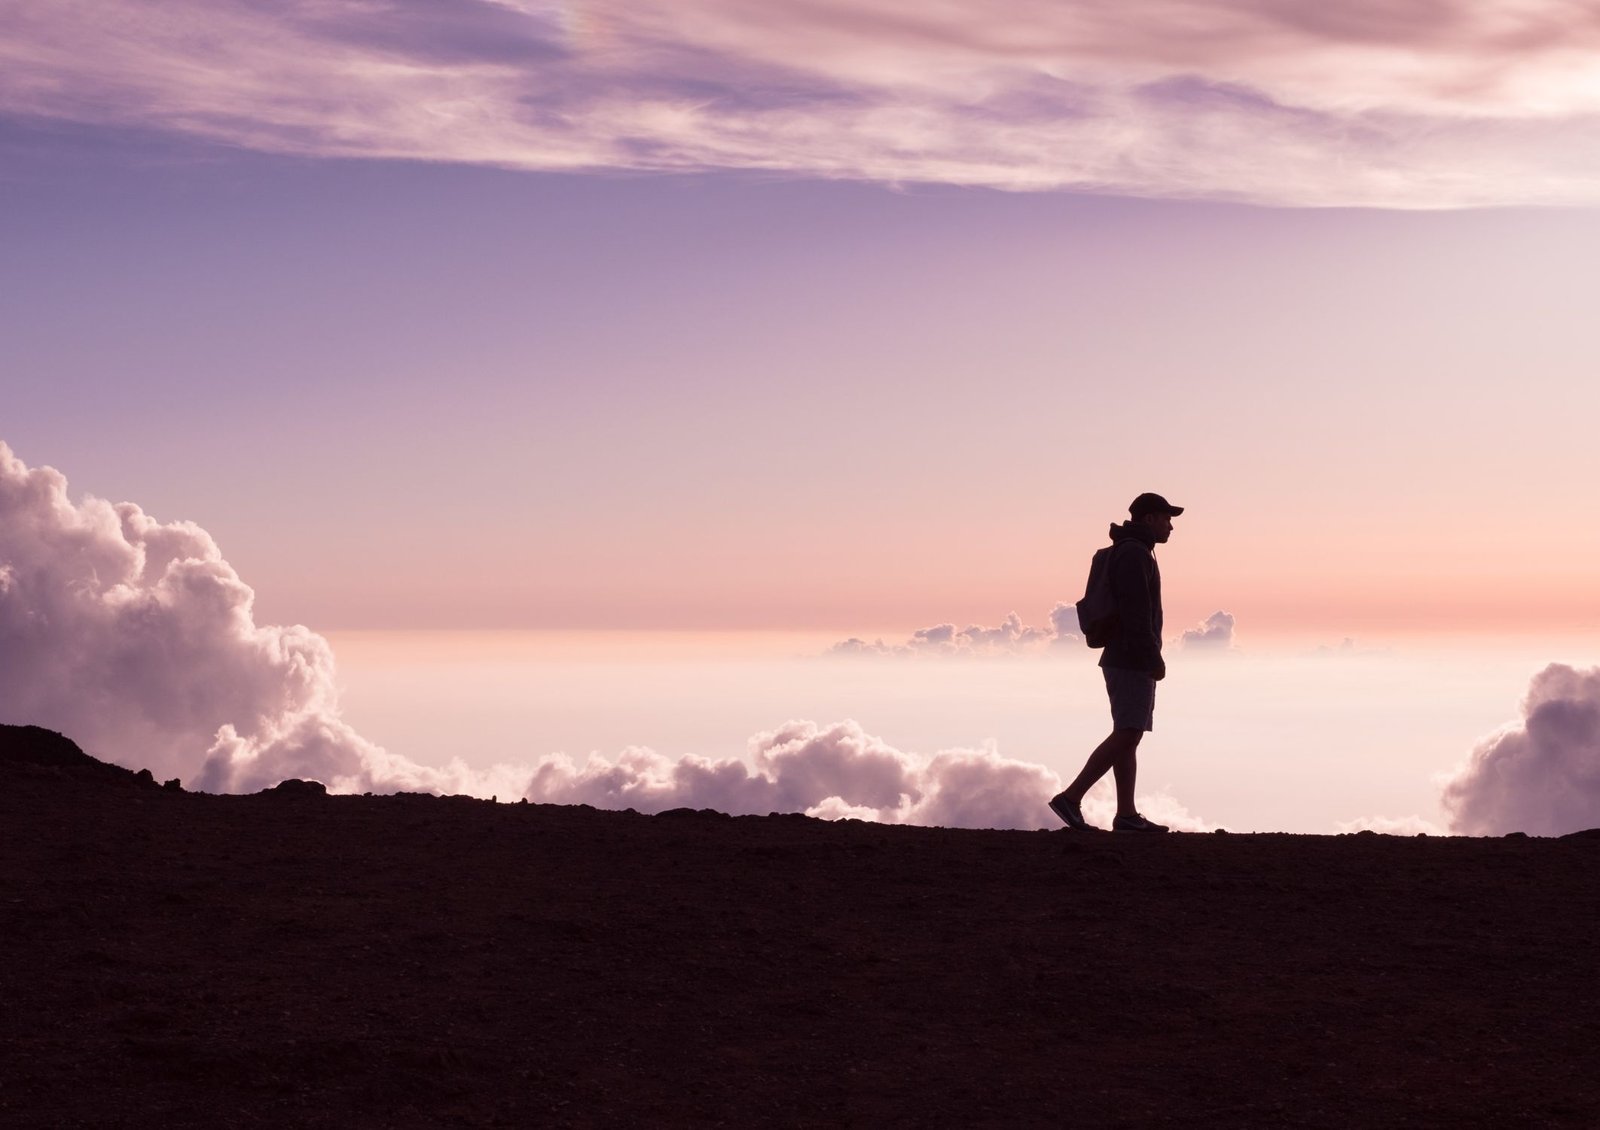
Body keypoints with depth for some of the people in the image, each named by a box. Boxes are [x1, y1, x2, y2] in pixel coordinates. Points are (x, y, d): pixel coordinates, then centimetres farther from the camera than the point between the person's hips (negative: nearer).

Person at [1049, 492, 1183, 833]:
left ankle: (1126, 814, 5)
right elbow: (1135, 612, -21)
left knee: (1128, 738, 7)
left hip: (1130, 663, 10)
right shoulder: (1134, 553, -13)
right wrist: (1154, 657, -21)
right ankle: (1070, 798, -15)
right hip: (1131, 663, -10)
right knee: (1126, 736, -13)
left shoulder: (1134, 553, 20)